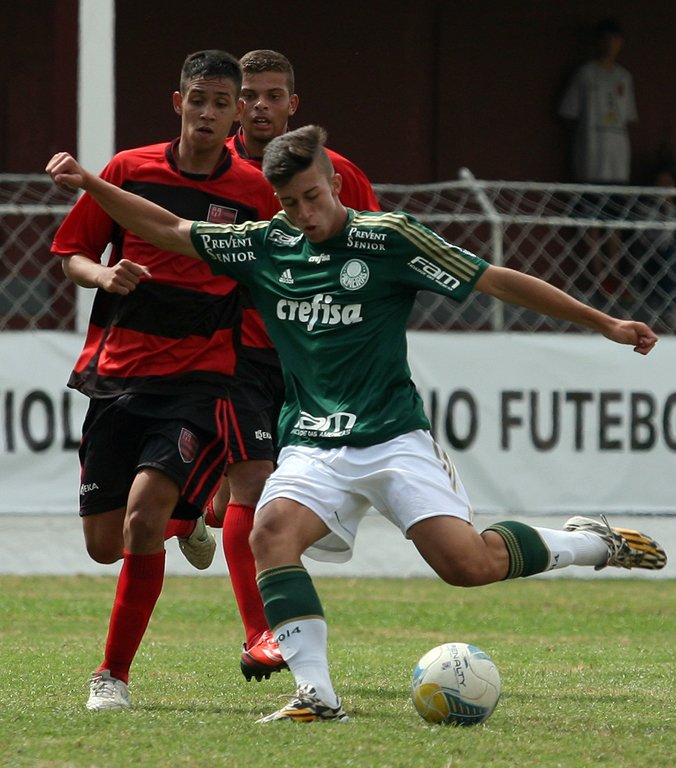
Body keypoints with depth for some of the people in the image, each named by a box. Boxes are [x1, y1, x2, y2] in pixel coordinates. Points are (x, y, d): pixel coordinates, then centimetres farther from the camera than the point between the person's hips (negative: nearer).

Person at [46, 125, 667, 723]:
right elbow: (168, 230, 13)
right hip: (312, 446, 3)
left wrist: (606, 324, -3)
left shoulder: (388, 237, -5)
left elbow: (498, 281, -3)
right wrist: (88, 183, 2)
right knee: (273, 529, -27)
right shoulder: (264, 245, 7)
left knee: (467, 563, -18)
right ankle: (316, 694, -30)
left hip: (393, 438, -3)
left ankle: (592, 544, 11)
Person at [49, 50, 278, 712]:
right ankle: (182, 518, 39)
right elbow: (72, 255, 10)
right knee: (104, 545, 2)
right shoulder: (129, 171, 3)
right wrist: (104, 275, -11)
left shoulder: (255, 191, 1)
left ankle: (114, 674, -7)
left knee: (143, 519, -22)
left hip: (199, 378, -2)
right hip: (116, 374, 3)